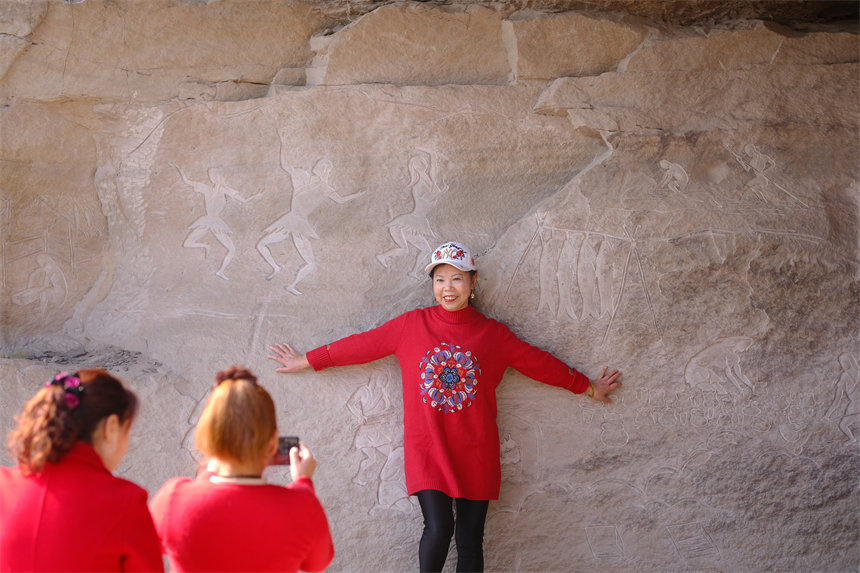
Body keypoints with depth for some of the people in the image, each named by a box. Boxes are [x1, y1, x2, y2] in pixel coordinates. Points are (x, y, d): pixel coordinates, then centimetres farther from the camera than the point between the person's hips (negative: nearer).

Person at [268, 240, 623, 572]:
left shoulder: (493, 334, 3)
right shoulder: (412, 325, 1)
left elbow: (540, 363, 13)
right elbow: (362, 345, 8)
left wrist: (589, 387, 20)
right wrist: (304, 362, 14)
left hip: (475, 453, 1)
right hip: (427, 448, -1)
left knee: (470, 540, 4)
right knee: (439, 528, -15)